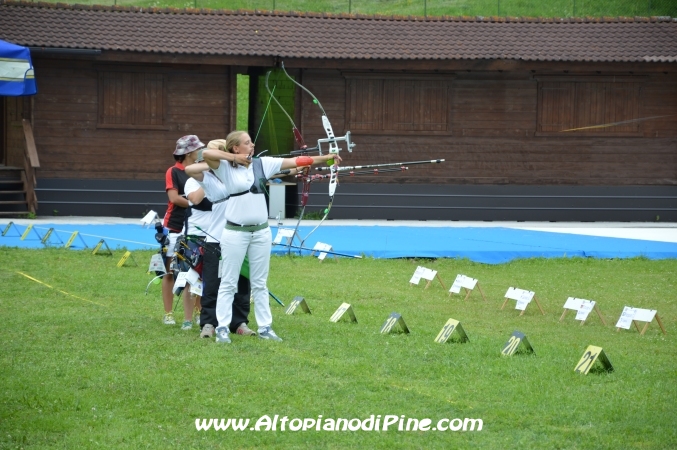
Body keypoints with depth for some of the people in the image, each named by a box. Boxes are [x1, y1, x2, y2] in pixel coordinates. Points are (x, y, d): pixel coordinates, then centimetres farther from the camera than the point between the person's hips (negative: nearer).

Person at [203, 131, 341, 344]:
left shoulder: (262, 164, 5)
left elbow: (295, 162, 4)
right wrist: (235, 158, -16)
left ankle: (265, 327, 16)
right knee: (228, 283, 1)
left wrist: (326, 157, 0)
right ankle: (222, 328, 4)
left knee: (260, 283, 11)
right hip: (235, 232, -4)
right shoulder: (225, 167, -7)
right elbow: (206, 153, -24)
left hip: (261, 232, 4)